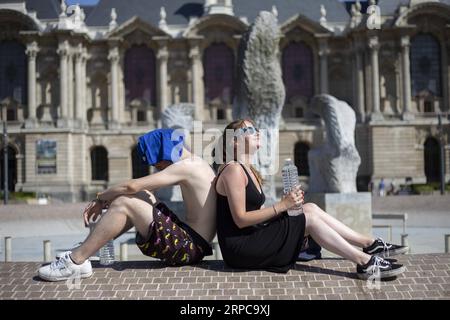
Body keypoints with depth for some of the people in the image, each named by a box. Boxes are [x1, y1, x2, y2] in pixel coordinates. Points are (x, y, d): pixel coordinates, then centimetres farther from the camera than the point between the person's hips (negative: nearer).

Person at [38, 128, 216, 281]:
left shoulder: (186, 166, -15)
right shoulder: (194, 164, 15)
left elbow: (132, 186, -19)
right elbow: (137, 188, 16)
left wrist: (101, 198, -4)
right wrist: (105, 200, 7)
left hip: (188, 247, -10)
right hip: (188, 241, 10)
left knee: (123, 203, -14)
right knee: (140, 195, 13)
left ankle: (76, 261, -11)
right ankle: (91, 245, 13)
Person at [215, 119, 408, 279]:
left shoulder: (249, 171, 17)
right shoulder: (233, 170, -14)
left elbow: (253, 214, 10)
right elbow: (240, 219, -20)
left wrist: (286, 204, -3)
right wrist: (282, 205, -19)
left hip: (252, 238, 9)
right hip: (239, 248, -9)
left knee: (310, 208, 2)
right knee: (309, 219, -13)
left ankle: (370, 245, 3)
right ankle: (365, 263, -12)